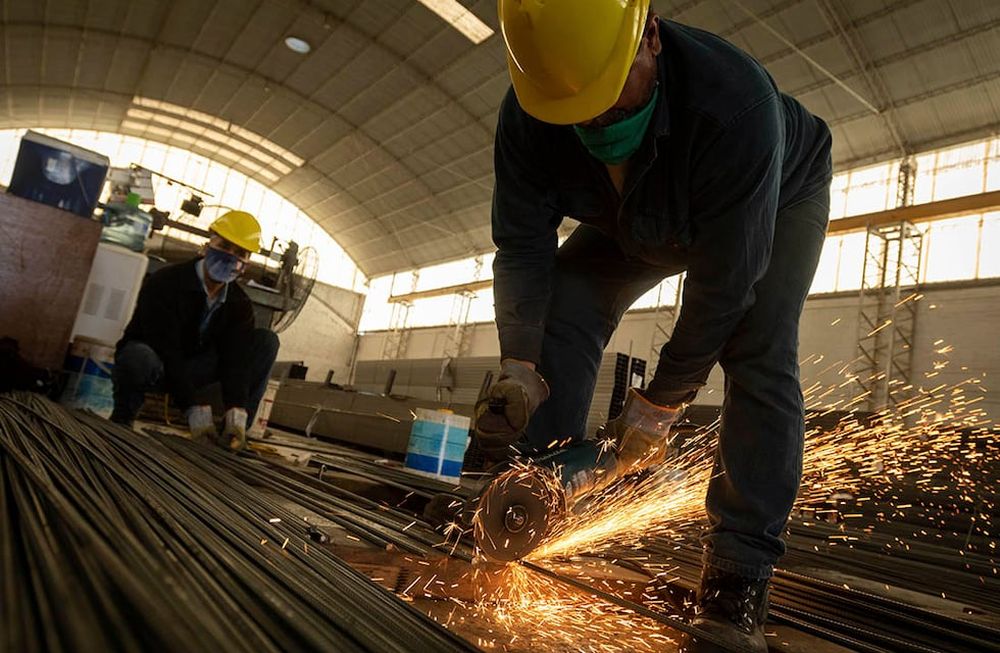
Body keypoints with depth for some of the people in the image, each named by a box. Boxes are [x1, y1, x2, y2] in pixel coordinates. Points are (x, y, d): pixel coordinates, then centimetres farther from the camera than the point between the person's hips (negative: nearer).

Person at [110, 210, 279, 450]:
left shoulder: (239, 304, -8)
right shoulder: (164, 283, -22)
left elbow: (236, 360, -17)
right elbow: (165, 351, -31)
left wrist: (237, 412, -35)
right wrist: (196, 408, -40)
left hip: (190, 368, 5)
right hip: (152, 363, -4)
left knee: (266, 341, -13)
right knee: (141, 357, -43)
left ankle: (235, 431, -12)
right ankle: (121, 419, -10)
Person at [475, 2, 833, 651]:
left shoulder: (734, 102, -42)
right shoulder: (529, 115, -29)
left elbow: (724, 284, -37)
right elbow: (522, 248, -23)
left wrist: (661, 404, -31)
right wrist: (518, 365, -33)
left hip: (779, 201, -3)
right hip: (641, 216, 4)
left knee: (757, 358, -23)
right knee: (565, 307, -14)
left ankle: (737, 579, -18)